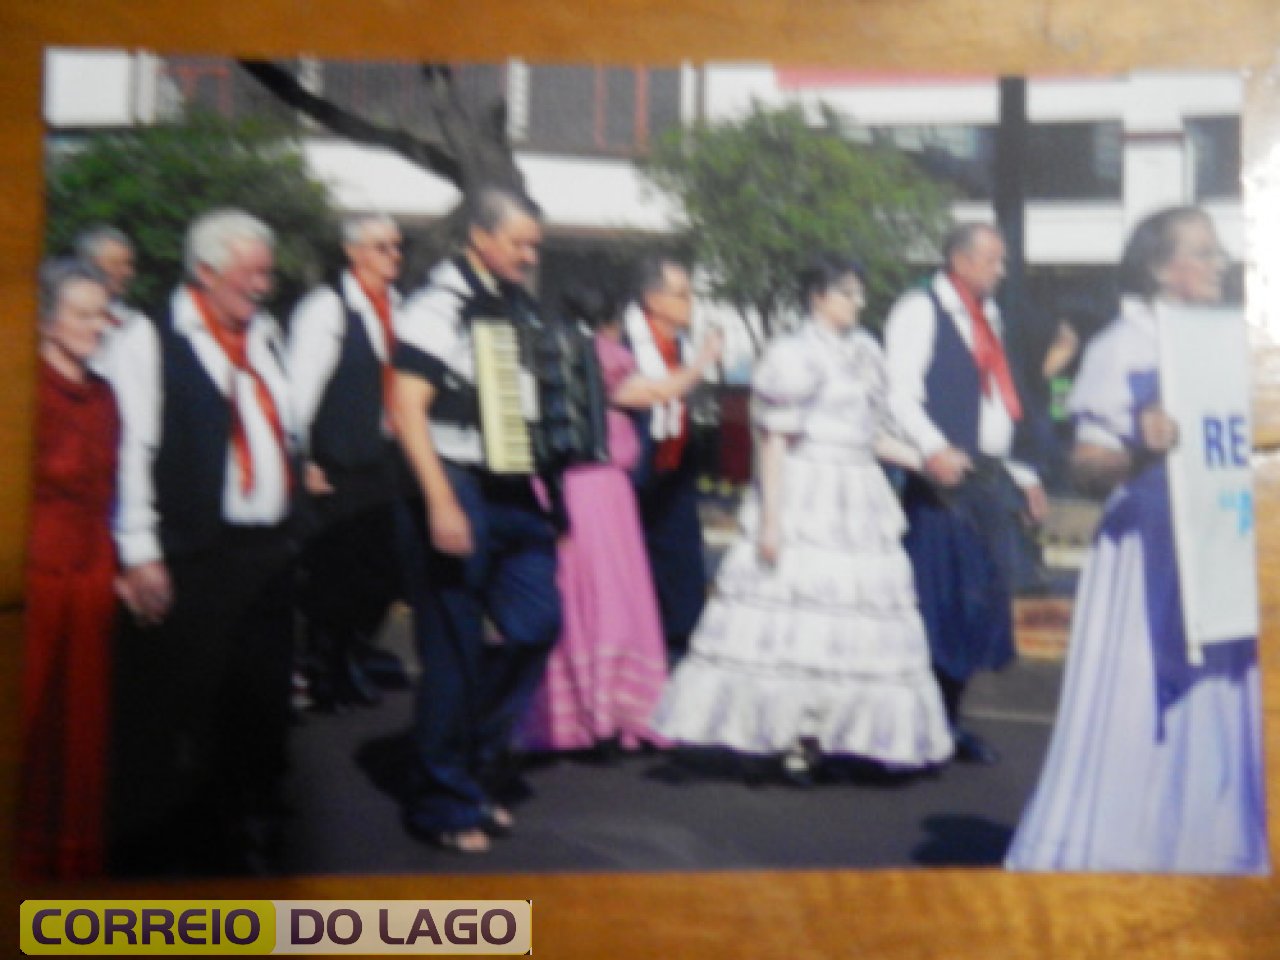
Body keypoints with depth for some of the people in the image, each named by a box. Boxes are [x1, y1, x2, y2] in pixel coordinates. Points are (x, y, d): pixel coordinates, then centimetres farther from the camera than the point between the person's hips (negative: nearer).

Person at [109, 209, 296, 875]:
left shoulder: (266, 335, 15)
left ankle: (249, 838, 29)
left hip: (268, 550, 6)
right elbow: (134, 448, -9)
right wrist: (140, 554, -13)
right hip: (193, 560, -6)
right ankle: (158, 850, 18)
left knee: (262, 702, 13)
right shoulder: (155, 341, -5)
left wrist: (292, 522, 15)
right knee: (180, 708, 1)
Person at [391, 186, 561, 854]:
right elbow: (406, 409, -17)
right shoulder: (440, 305, -11)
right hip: (456, 492, -7)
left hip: (513, 492, 7)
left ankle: (475, 762, 25)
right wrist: (440, 502, -22)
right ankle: (444, 804, 18)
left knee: (537, 626, 5)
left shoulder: (521, 305, 12)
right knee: (454, 650, 2)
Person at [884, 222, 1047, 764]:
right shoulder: (920, 311, -4)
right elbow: (900, 392, -16)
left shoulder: (986, 318, 21)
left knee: (980, 605, 8)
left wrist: (1021, 475, 22)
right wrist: (933, 449, -31)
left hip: (989, 480, 8)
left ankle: (947, 722, 20)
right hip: (944, 480, -8)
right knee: (937, 603, -7)